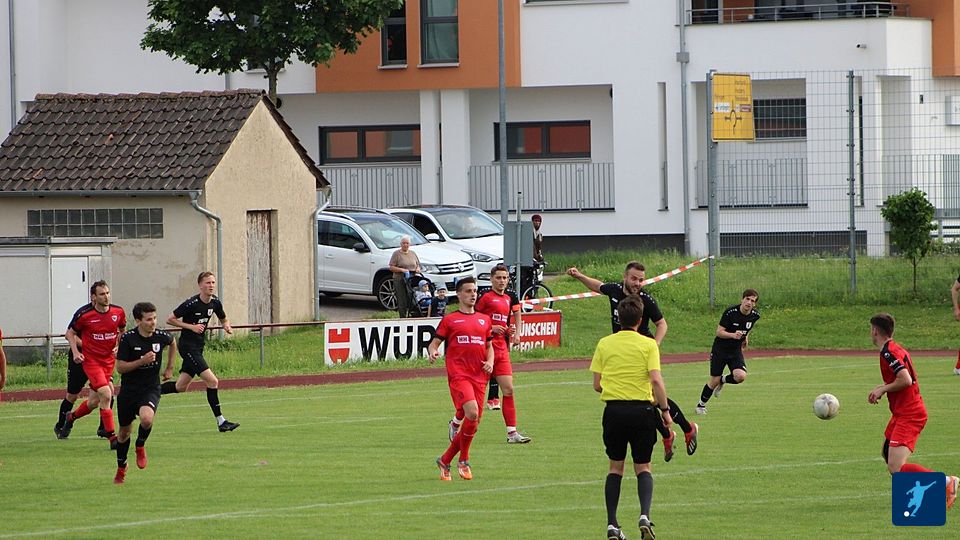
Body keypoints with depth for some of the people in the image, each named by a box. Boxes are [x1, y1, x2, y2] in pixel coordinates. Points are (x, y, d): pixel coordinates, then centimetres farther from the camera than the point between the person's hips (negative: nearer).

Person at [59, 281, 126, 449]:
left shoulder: (118, 312, -3)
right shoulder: (84, 314, -13)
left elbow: (123, 331, 16)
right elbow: (70, 333, 2)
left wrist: (119, 346, -1)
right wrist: (76, 351, -12)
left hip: (109, 359, 5)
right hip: (91, 359, -5)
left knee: (94, 402, 10)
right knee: (105, 394, -19)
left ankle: (71, 417, 41)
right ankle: (112, 437, -15)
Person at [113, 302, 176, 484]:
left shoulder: (161, 337, -6)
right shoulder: (128, 339, -14)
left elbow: (172, 343, 21)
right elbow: (120, 367, -14)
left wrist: (170, 365, 19)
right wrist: (142, 361, -24)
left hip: (151, 389, 0)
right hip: (129, 390, 0)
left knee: (146, 418, -31)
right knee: (125, 430, 12)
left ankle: (140, 446, 2)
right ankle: (121, 467, 37)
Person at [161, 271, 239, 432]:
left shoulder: (215, 302, 3)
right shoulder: (191, 303, -17)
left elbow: (223, 319, 22)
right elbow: (170, 319, -11)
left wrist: (226, 325, -2)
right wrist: (191, 327, -18)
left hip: (199, 346, 8)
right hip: (188, 346, -8)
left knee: (180, 387, 12)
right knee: (212, 381, -15)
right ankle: (221, 422, -11)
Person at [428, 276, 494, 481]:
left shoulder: (484, 320, 18)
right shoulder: (449, 319, 5)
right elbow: (434, 342, 6)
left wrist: (490, 361, 6)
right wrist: (433, 352, -17)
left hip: (479, 377, 5)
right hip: (458, 374, -5)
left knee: (473, 423, 2)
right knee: (472, 413, -24)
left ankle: (445, 460, 18)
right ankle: (464, 461, -8)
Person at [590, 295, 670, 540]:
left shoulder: (604, 344, 3)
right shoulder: (648, 344, -4)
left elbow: (597, 384, 3)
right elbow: (656, 381, -13)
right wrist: (665, 410, -3)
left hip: (613, 409, 2)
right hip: (642, 409, -2)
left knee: (615, 467, 14)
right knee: (643, 467, 11)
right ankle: (645, 515, -12)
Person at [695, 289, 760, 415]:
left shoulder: (755, 315, -6)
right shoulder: (730, 312, -20)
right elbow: (719, 332, -19)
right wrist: (733, 335, -34)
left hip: (736, 350, 3)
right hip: (720, 349, -3)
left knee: (741, 376, -21)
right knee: (714, 381, 0)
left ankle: (722, 381, 13)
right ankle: (701, 404, 25)